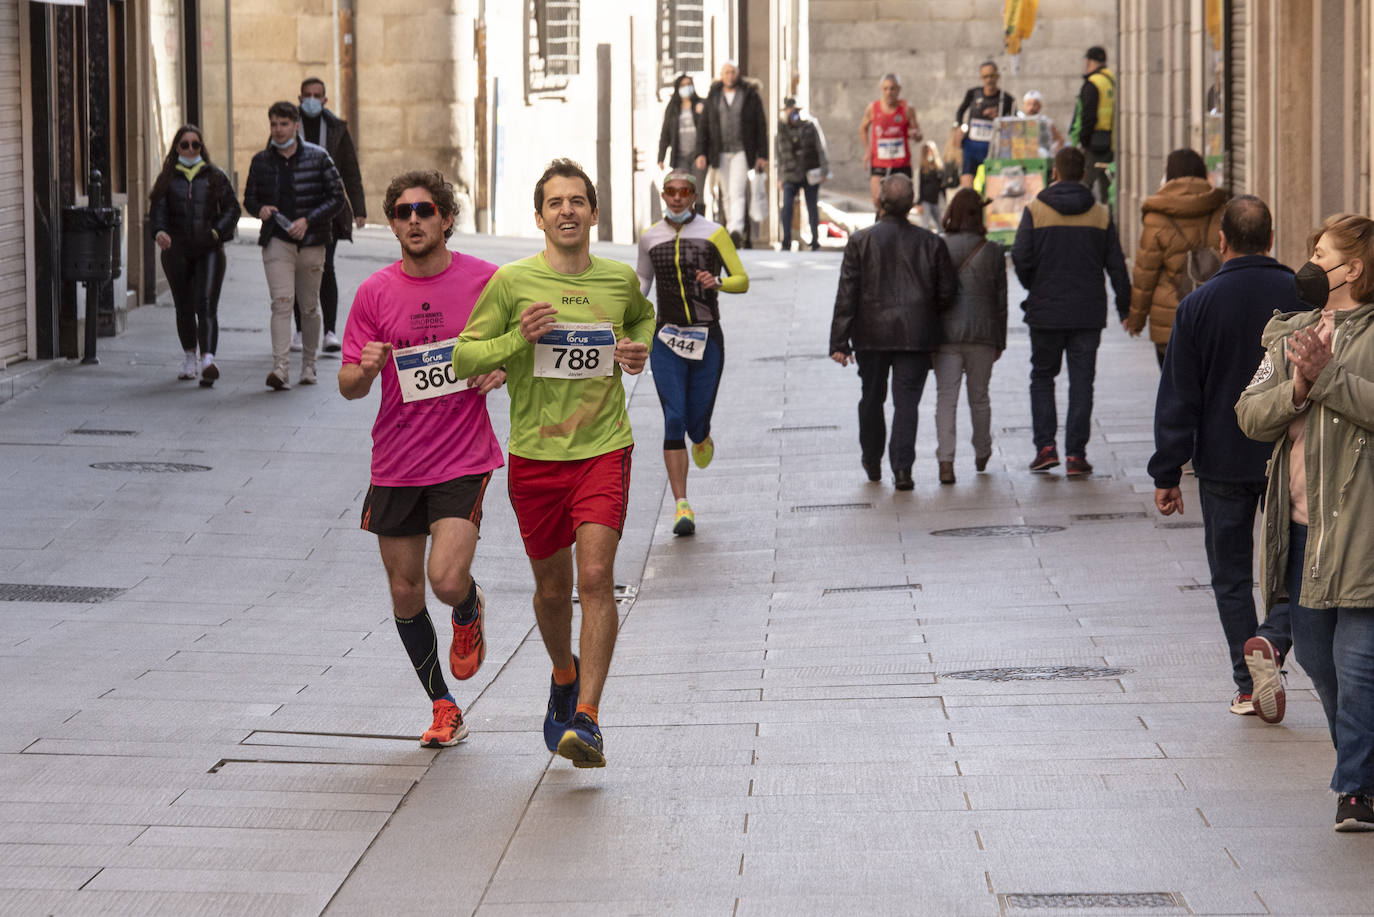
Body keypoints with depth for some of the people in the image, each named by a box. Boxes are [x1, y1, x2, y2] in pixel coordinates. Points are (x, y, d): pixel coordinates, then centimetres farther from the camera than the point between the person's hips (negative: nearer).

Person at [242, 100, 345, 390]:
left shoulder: (317, 157, -2)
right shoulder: (261, 161, 4)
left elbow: (336, 197, -2)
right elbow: (249, 198, 15)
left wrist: (308, 220, -14)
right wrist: (260, 209, -9)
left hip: (310, 242, 0)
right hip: (277, 241, 0)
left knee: (310, 307, 10)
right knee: (281, 301, -16)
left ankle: (308, 364, 27)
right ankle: (280, 369, -24)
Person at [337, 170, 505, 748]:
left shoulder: (485, 281, -3)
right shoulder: (375, 293, 0)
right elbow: (348, 387, 1)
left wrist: (503, 372, -12)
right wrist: (365, 369, -22)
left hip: (463, 460, -3)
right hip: (395, 465, 3)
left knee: (447, 581, -18)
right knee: (404, 593, 7)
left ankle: (470, 614, 20)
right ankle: (443, 707, 26)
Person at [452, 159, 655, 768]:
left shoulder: (620, 280, 3)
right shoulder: (511, 281, -4)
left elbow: (644, 316, 27)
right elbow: (463, 357, -1)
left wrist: (641, 348, 5)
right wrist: (517, 339, -18)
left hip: (603, 449, 0)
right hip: (534, 455, 0)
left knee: (596, 578, -16)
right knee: (552, 589, 12)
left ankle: (585, 720, -16)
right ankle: (565, 677, 43)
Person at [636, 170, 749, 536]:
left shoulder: (713, 233, -2)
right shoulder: (650, 238, 6)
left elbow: (742, 280, 0)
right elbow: (642, 280, 22)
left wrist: (718, 282, -21)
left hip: (707, 339, -1)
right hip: (667, 339, 1)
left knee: (697, 424, 2)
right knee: (674, 420, -11)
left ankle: (702, 437, 42)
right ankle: (682, 506, -11)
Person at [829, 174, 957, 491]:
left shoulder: (860, 241, -5)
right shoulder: (930, 243, -3)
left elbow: (847, 293, -5)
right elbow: (947, 293, 2)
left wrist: (839, 341, -3)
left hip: (872, 334, 1)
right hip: (915, 334, 0)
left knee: (872, 398, 17)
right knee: (906, 402, 0)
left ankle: (872, 462, 31)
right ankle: (902, 468, -12)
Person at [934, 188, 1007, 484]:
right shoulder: (993, 252, 0)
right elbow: (1000, 300, 4)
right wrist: (1000, 342, 12)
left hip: (946, 334, -1)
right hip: (982, 333, 1)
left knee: (946, 398, -2)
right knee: (979, 396, 17)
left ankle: (946, 462, -15)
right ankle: (982, 454, 33)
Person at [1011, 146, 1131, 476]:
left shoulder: (1035, 210, -5)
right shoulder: (1100, 214, 1)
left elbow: (1020, 257, -11)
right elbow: (1116, 266, 2)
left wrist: (1033, 287, 8)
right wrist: (1125, 307, 11)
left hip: (1046, 311, -1)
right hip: (1088, 312, 1)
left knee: (1042, 377, 13)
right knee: (1081, 380, 5)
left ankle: (1045, 446, 1)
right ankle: (1076, 453, 0)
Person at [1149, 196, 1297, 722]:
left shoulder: (1198, 306, -7)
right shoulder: (1301, 296, -5)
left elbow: (1178, 397, -5)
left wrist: (1166, 472, 1)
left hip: (1223, 464, 0)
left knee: (1231, 575, 10)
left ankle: (1248, 686, 9)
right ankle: (1272, 641, -15)